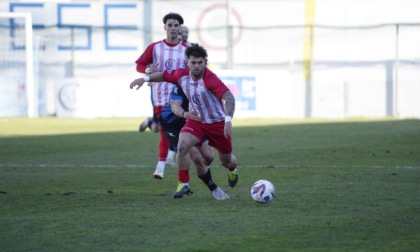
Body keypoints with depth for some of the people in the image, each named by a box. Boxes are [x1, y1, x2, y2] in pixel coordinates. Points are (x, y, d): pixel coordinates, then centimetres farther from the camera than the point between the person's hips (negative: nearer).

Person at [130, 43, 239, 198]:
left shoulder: (210, 79, -30)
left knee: (226, 161, 13)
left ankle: (233, 169, 54)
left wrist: (228, 120, -52)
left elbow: (229, 97, -40)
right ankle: (183, 185, -10)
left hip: (218, 123, -3)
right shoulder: (182, 75, -12)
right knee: (182, 146, -25)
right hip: (196, 120, 3)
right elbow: (165, 75, 10)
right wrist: (145, 79, 4)